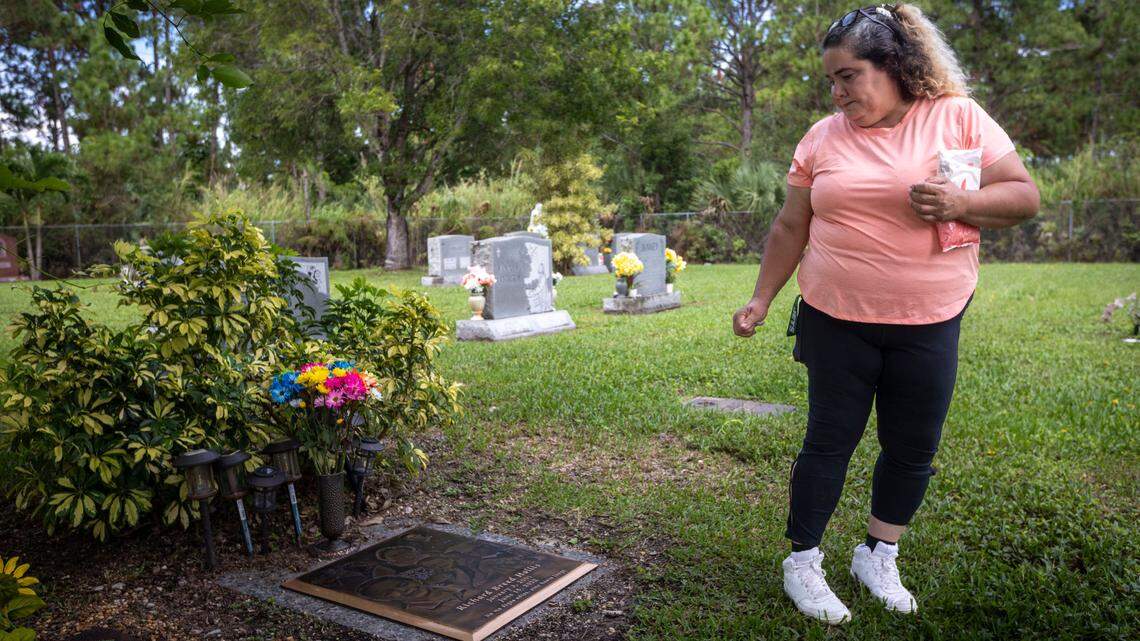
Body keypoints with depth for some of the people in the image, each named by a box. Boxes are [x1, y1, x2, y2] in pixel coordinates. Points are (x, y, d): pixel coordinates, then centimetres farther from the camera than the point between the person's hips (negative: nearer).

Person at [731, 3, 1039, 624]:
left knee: (913, 449, 10)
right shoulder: (823, 137, 3)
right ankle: (802, 563, 20)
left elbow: (1024, 196, -2)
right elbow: (791, 228, 7)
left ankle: (877, 556, 31)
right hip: (836, 319, 0)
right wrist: (760, 300, 6)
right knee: (830, 441, 5)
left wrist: (961, 203, -21)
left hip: (928, 325, 1)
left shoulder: (959, 118, -2)